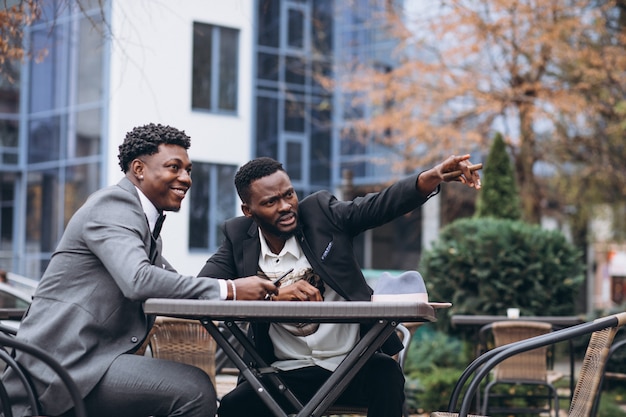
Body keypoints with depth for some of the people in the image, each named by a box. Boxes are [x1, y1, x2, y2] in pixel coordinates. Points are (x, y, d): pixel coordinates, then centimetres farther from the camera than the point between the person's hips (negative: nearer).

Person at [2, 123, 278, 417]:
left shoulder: (142, 217, 20)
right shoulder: (113, 205, -11)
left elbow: (169, 280, 18)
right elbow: (138, 280, -27)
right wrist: (228, 289, -25)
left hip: (90, 357, 10)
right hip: (65, 360, -10)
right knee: (195, 390, -21)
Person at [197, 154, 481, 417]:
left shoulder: (321, 212, -1)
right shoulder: (238, 236, 2)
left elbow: (382, 204, -13)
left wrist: (436, 175, -31)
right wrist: (273, 295, -25)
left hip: (351, 363, -1)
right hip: (288, 373, 1)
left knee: (385, 372, -32)